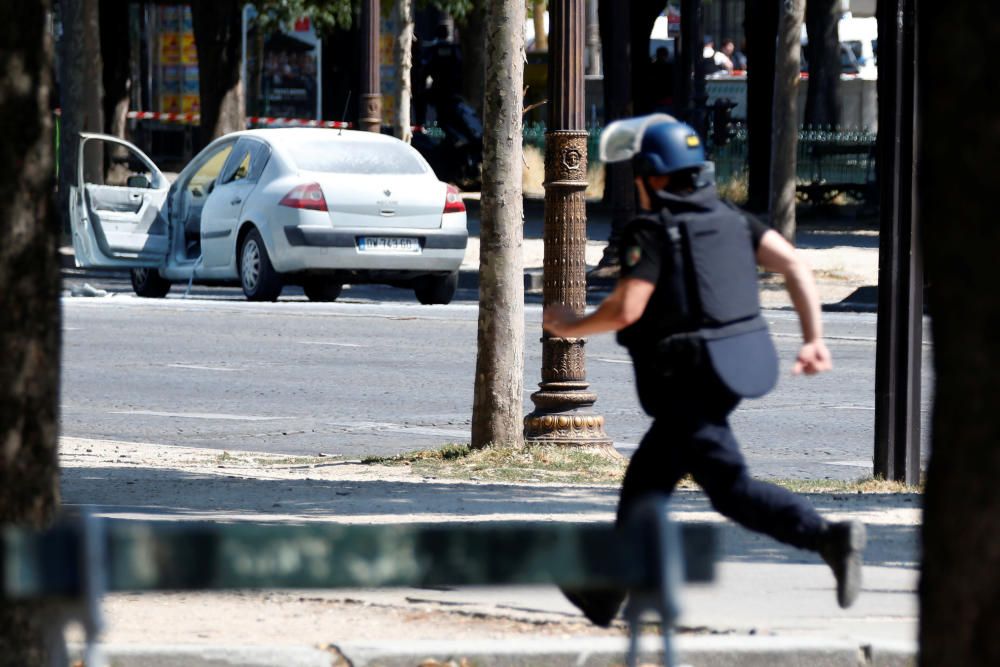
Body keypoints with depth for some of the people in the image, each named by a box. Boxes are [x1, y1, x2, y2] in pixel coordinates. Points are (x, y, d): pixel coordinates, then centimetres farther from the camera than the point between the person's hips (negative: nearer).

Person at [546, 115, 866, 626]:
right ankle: (604, 597, 25)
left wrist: (569, 327, -1)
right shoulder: (727, 219, 12)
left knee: (731, 488, -8)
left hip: (689, 382, -9)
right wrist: (814, 338, 1)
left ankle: (828, 537, -24)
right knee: (645, 476, 19)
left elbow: (625, 311, -19)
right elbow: (793, 264, 3)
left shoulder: (651, 232, -11)